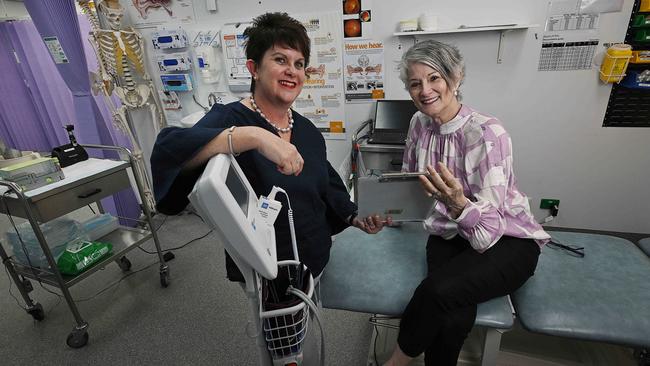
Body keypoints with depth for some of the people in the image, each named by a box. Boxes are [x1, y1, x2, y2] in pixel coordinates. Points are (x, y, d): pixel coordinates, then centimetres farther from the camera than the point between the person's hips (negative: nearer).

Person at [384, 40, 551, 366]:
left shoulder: (487, 133, -21)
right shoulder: (420, 123, -2)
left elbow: (488, 231, -24)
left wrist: (458, 202, -43)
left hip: (506, 241, -3)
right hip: (449, 235, 4)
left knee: (439, 290, -31)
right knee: (451, 317, -28)